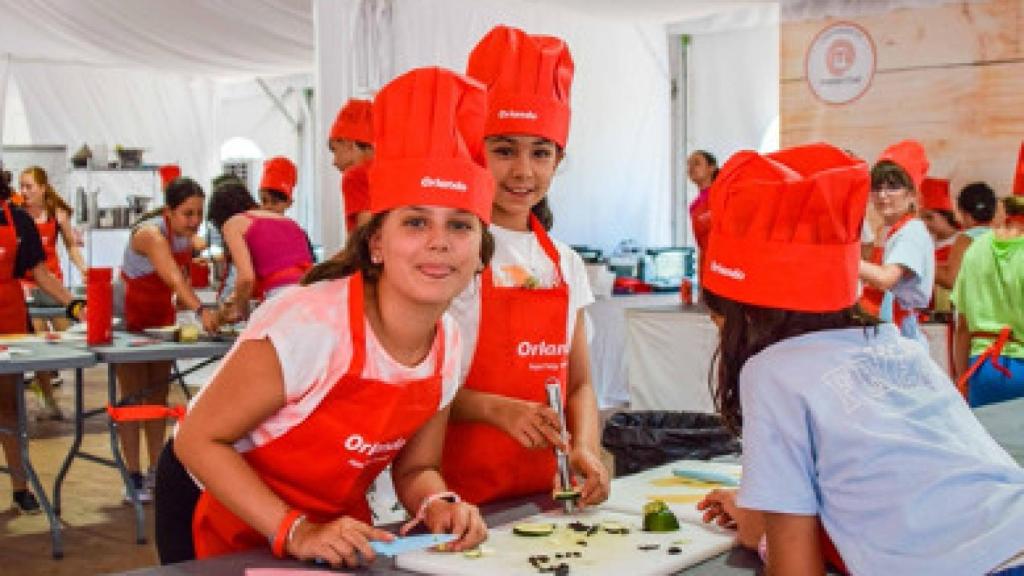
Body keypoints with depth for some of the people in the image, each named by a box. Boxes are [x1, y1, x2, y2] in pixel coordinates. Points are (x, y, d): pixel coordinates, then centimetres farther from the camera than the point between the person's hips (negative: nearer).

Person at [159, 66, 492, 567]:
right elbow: (199, 439, -24)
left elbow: (414, 468, -1)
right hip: (225, 517, -5)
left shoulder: (448, 343, -12)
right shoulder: (309, 324, -31)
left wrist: (440, 506, -21)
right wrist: (294, 531, -31)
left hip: (335, 524, 6)